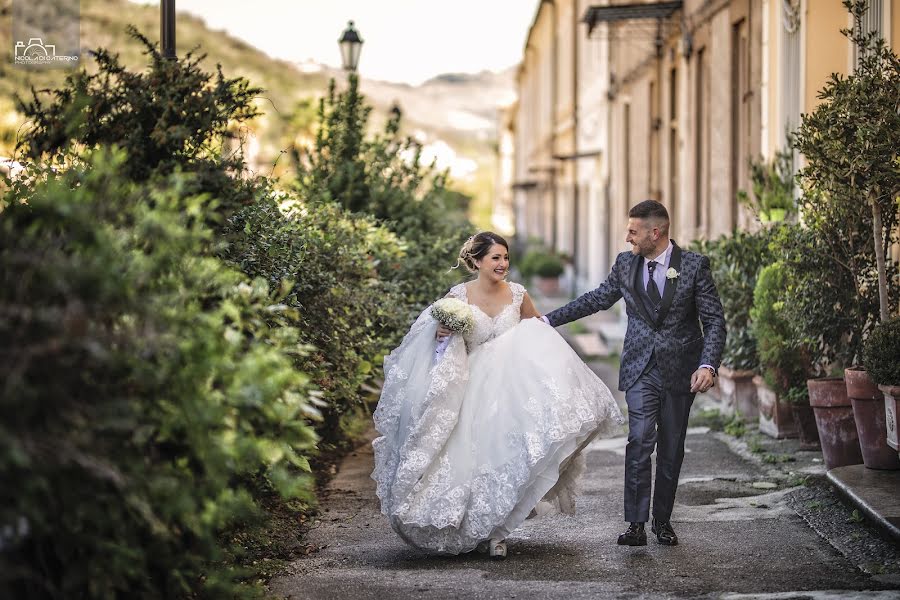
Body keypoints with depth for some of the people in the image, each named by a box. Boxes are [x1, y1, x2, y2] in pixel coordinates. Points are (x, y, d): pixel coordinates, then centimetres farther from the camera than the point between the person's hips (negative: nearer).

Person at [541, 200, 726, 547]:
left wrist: (708, 365, -19)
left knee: (671, 449, 7)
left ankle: (662, 521, 20)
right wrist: (550, 319, 17)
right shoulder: (626, 264, 4)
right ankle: (636, 524, -14)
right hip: (640, 370, 1)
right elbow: (596, 299, 17)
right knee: (640, 442, -14)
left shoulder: (694, 266, -6)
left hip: (680, 372, -1)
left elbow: (714, 321, -6)